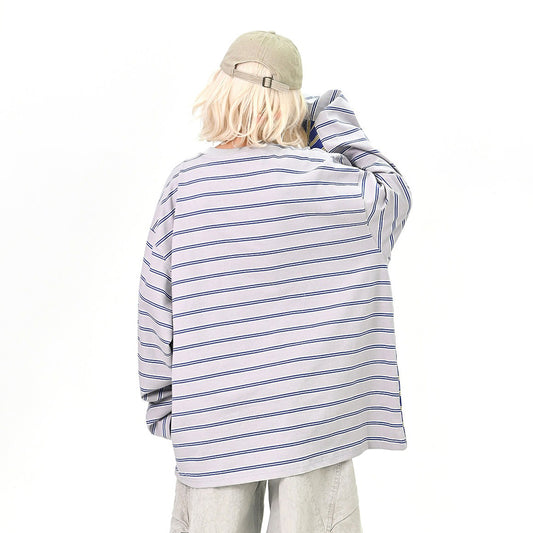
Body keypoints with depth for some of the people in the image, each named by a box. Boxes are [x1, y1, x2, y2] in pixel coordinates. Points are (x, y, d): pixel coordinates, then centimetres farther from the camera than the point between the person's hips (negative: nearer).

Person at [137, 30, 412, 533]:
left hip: (212, 422, 1)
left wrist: (160, 401, 12)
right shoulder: (322, 177, -10)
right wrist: (339, 128, 13)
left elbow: (157, 303, 0)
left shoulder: (184, 183, -6)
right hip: (312, 413, -1)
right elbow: (392, 196, 10)